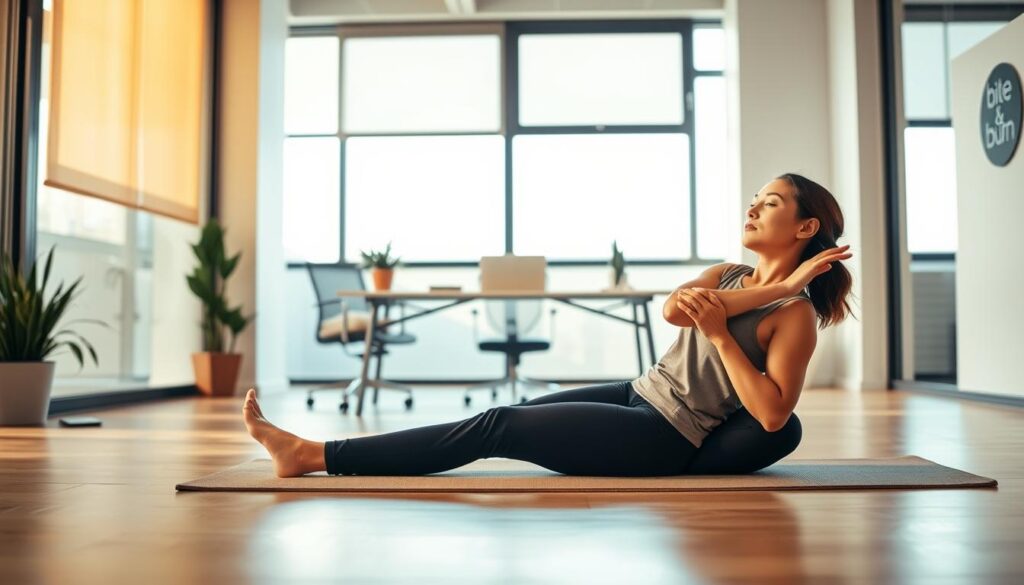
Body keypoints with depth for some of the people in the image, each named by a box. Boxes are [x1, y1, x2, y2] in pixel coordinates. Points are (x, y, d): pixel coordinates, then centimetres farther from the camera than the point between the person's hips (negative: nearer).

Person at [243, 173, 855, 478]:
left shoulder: (795, 316, -9)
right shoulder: (729, 275, 12)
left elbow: (774, 414, -19)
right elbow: (674, 308, -10)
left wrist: (721, 332, -20)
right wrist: (774, 286, -12)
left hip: (665, 440, -7)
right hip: (640, 397, 7)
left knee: (497, 426, -13)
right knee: (502, 419, 2)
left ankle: (316, 455, -9)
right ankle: (316, 454, 11)